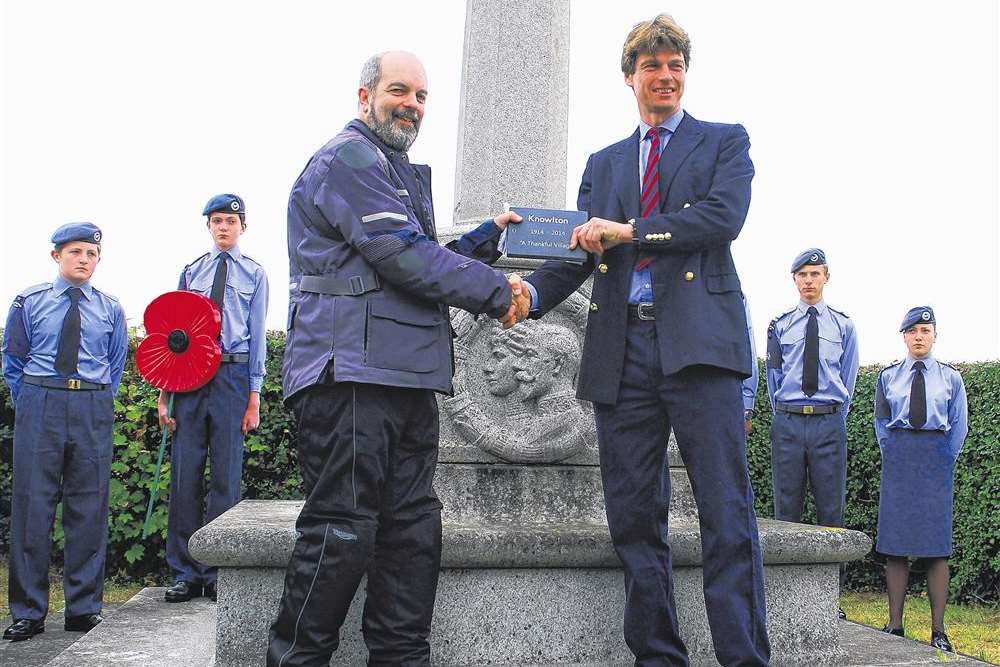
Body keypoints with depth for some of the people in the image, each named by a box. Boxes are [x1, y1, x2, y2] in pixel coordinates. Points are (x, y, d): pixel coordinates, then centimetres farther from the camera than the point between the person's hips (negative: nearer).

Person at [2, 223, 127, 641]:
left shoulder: (110, 309, 9)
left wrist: (98, 403, 10)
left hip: (93, 410, 1)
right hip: (39, 406, -1)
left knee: (89, 506, 2)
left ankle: (84, 609, 11)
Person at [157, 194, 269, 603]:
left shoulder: (254, 274, 8)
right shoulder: (191, 272, 13)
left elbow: (257, 335, 3)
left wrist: (253, 396, -4)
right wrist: (164, 391, 2)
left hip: (233, 374, -1)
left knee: (226, 476, 1)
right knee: (184, 474, 0)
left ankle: (218, 575, 8)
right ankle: (185, 573, 8)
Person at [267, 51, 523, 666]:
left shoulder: (396, 172, 28)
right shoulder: (350, 158, -4)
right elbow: (403, 257, -14)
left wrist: (488, 237, 20)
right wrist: (497, 292, -7)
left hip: (404, 378, 10)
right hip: (353, 373, -10)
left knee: (414, 529, 7)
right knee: (344, 529, -8)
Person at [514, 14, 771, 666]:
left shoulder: (725, 142, 14)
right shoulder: (604, 163, 24)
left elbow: (724, 216, -6)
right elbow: (582, 251, 14)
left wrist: (628, 231, -9)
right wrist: (532, 292, -5)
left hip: (698, 340, -4)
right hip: (623, 349, 4)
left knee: (727, 512, -8)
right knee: (634, 518, 3)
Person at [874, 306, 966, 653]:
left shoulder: (950, 377, 7)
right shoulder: (888, 376, 9)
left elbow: (959, 425, 7)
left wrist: (945, 462, 3)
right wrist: (893, 458, 6)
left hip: (936, 461, -1)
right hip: (898, 459, 1)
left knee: (937, 543, -2)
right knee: (895, 541, -1)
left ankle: (938, 631, 2)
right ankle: (895, 625, 4)